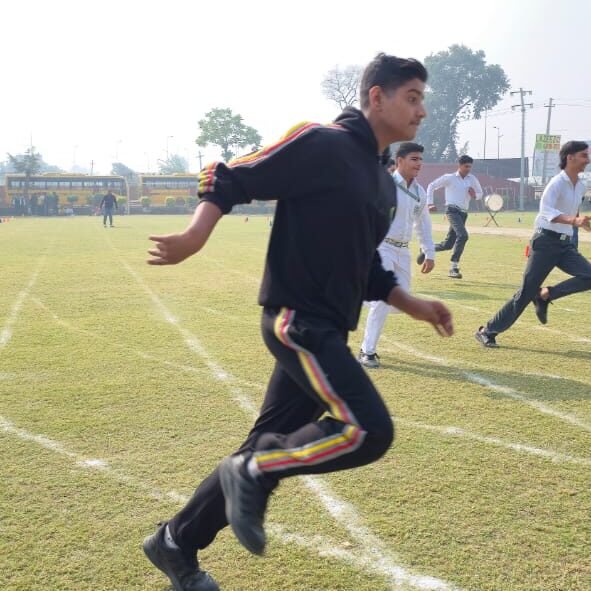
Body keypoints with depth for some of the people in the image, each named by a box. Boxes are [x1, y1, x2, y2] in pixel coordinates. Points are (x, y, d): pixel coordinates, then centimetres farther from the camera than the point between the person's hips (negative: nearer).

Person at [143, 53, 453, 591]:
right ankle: (253, 472, 2)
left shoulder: (384, 183, 17)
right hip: (296, 319, -9)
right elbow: (228, 178, -11)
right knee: (369, 431, -19)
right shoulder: (321, 145, -9)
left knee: (270, 449, 13)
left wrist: (413, 306, 14)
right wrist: (195, 237, -27)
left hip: (325, 329, 9)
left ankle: (176, 544, 29)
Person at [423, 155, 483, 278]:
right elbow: (431, 186, 8)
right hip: (452, 210, -6)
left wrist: (474, 195, -1)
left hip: (463, 213, 6)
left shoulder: (472, 179, 13)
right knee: (463, 235, -27)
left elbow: (480, 193, 23)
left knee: (448, 244, 4)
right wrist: (430, 203, 0)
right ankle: (454, 267, -23)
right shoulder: (449, 178, 1)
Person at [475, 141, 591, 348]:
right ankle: (487, 331, 2)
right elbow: (546, 210, -32)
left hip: (565, 244, 7)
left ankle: (544, 295, 0)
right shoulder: (557, 183, -14)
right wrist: (573, 220, -44)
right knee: (526, 292, -7)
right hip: (546, 241, -7)